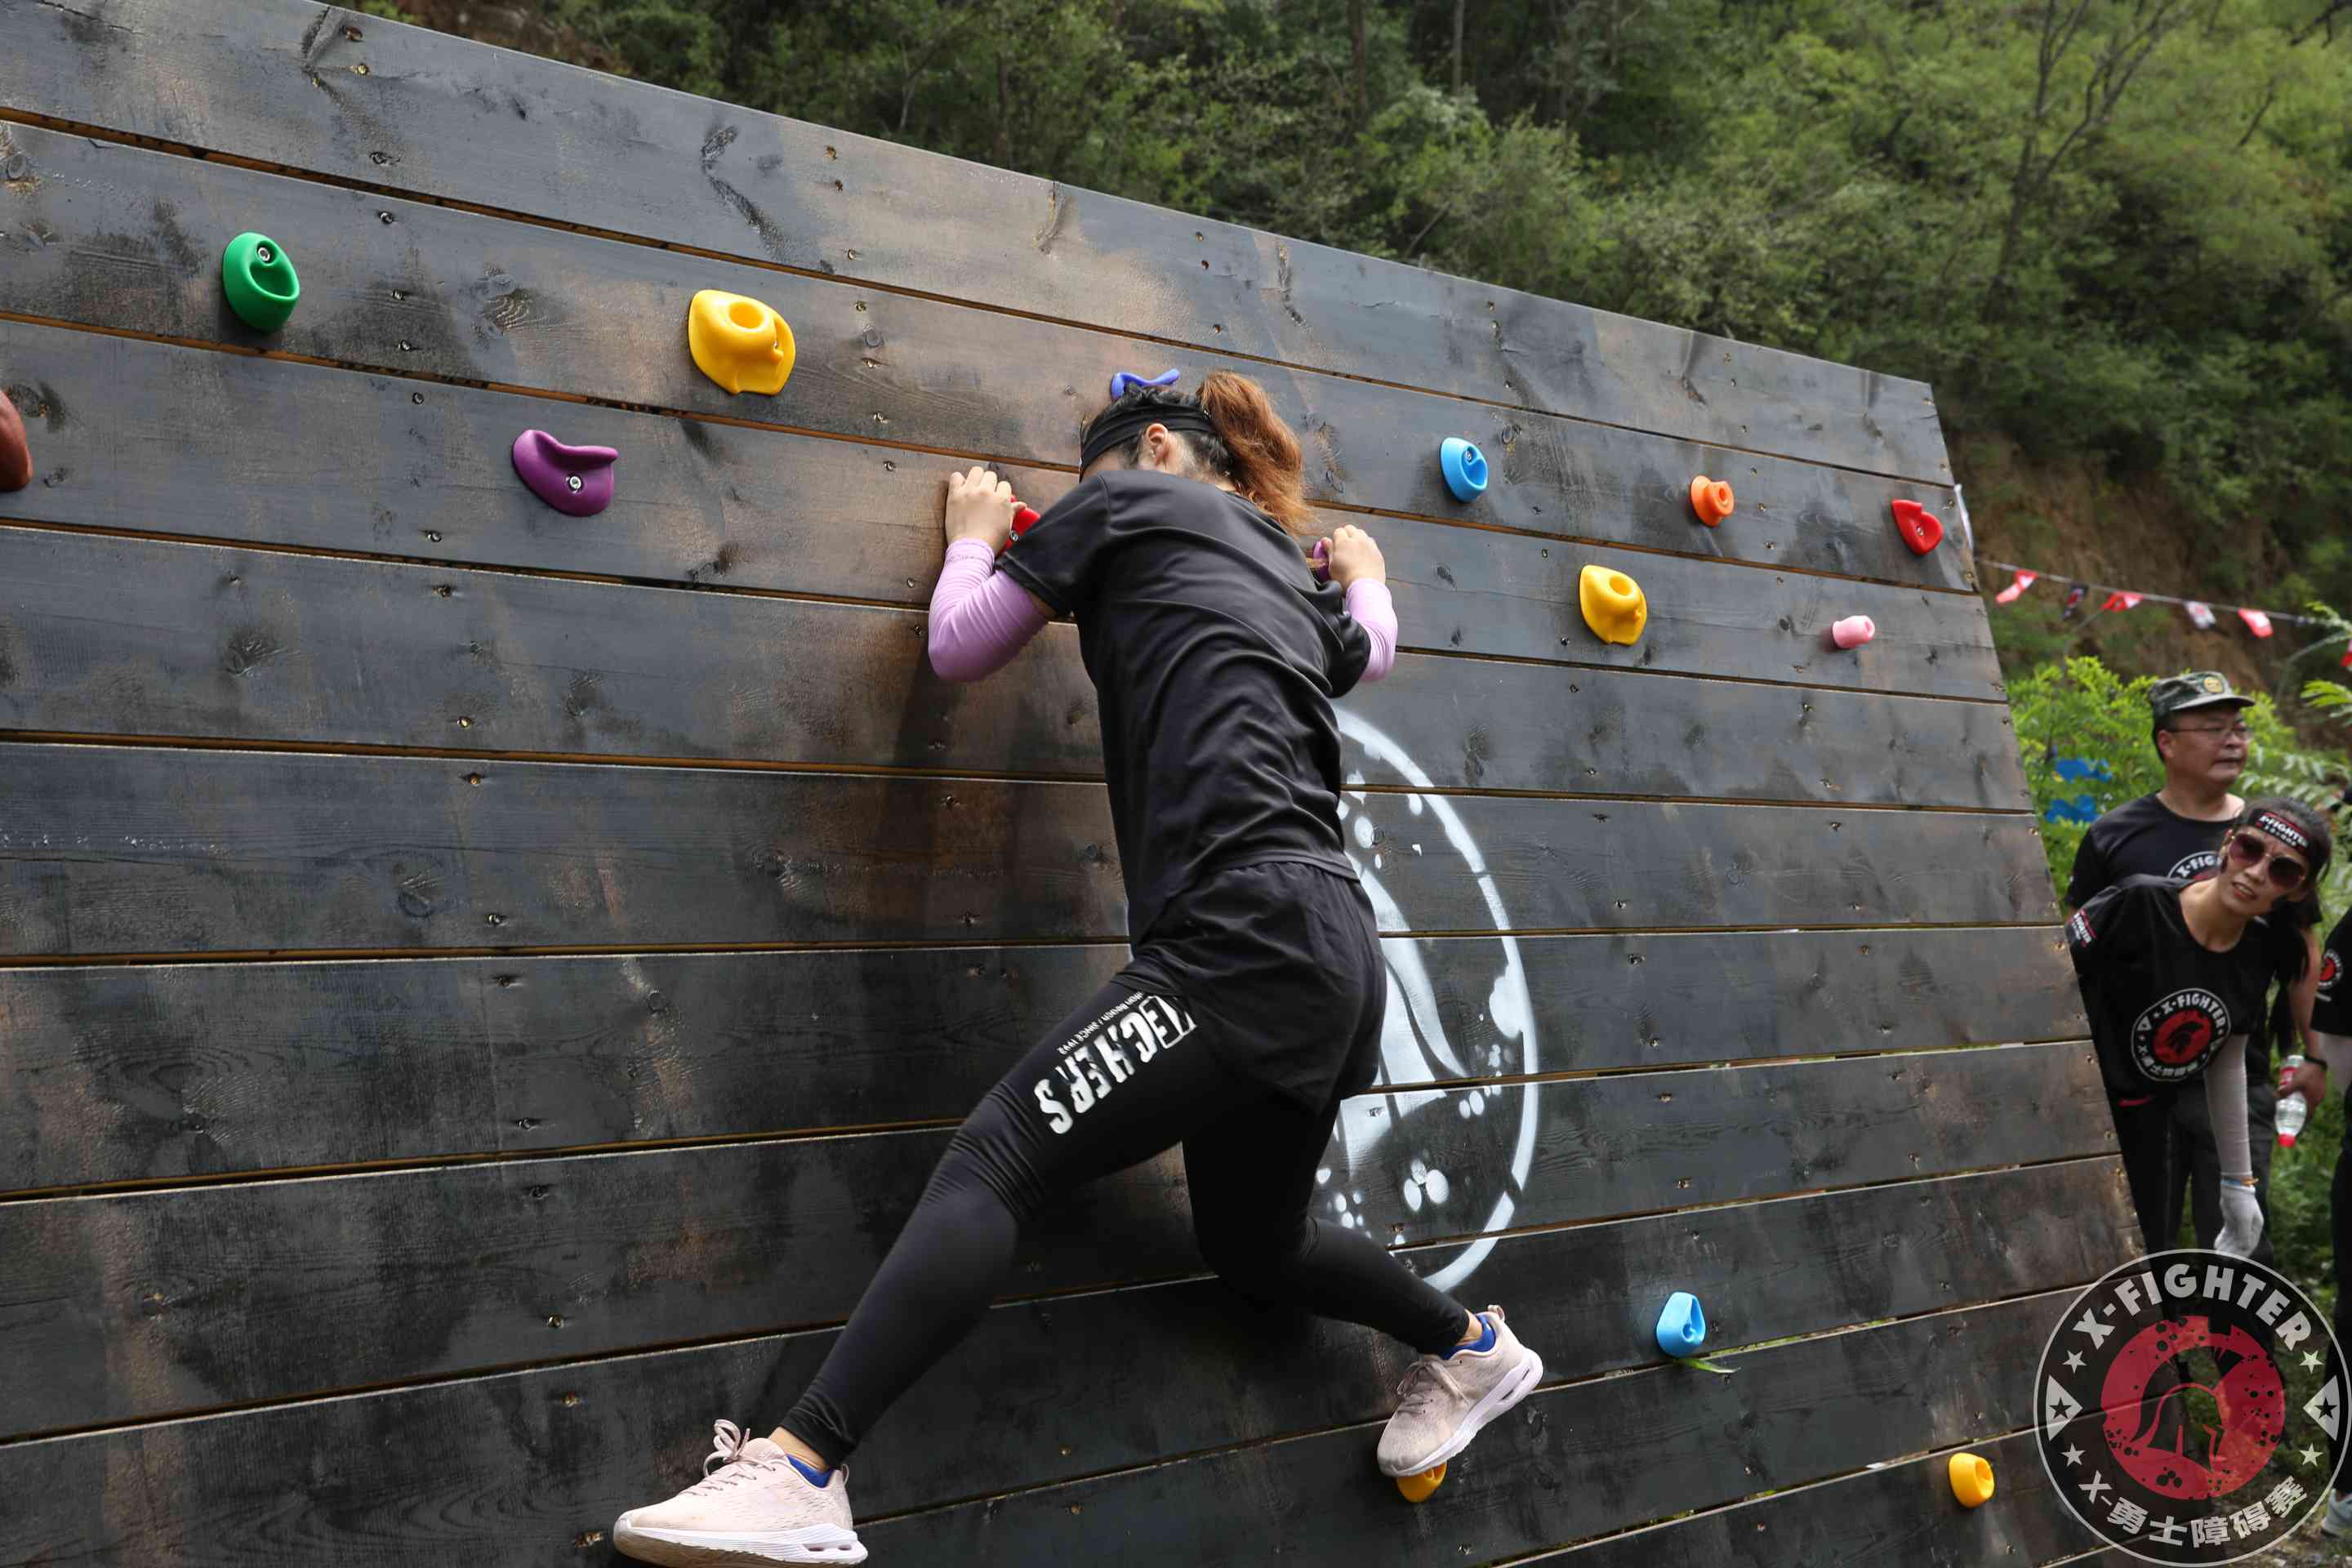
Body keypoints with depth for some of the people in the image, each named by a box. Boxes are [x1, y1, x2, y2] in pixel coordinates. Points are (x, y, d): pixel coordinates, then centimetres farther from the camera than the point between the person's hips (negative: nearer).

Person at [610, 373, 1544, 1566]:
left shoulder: (1132, 497, 8)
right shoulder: (1293, 579, 27)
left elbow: (961, 646, 12)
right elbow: (1371, 651, 50)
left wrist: (972, 536, 31)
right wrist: (1365, 575, 71)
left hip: (1246, 941, -9)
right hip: (1336, 963, 9)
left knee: (992, 1164, -16)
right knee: (1250, 1252, 27)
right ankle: (1474, 1350, 43)